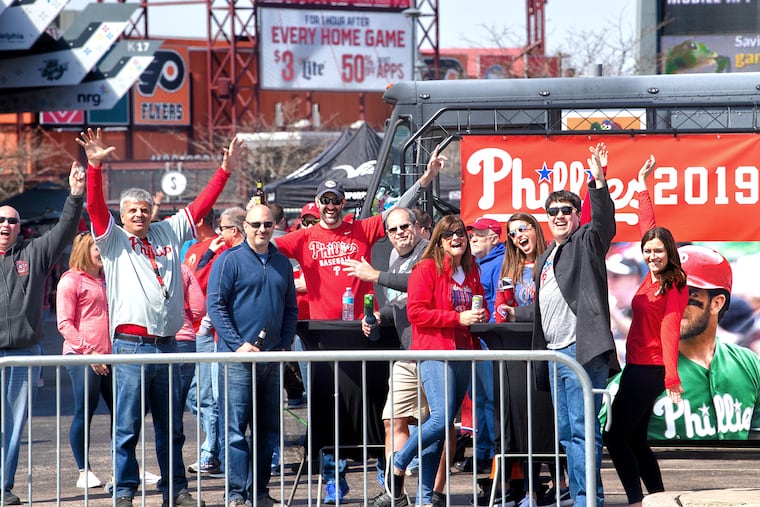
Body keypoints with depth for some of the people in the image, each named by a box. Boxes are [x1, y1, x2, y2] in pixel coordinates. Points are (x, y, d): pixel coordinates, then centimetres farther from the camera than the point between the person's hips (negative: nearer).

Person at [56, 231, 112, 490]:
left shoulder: (104, 280, 18)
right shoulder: (71, 281, -4)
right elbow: (65, 324, -10)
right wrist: (88, 351, -17)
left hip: (108, 357, 7)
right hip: (81, 357, -7)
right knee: (84, 413, -4)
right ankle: (83, 471, 3)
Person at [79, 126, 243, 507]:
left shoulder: (168, 233, 14)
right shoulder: (113, 240, 3)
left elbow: (201, 205, 17)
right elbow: (95, 206, -11)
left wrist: (225, 168, 13)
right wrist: (94, 166, -24)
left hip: (166, 345, 4)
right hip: (131, 345, -4)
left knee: (171, 428, 11)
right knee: (127, 426, -3)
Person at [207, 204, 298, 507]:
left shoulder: (282, 263, 14)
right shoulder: (230, 260, -3)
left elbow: (291, 309, 18)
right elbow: (216, 306, -7)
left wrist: (285, 345, 5)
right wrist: (239, 345, -14)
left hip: (272, 359, 6)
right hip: (237, 358, -6)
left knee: (267, 430, 8)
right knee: (235, 429, -7)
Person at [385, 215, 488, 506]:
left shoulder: (471, 271, 16)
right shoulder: (426, 269, -4)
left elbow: (480, 305, 30)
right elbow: (416, 312, -12)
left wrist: (482, 316, 5)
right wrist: (458, 318, -17)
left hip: (463, 352, 7)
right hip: (434, 352, -7)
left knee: (444, 422, 6)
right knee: (441, 418, -20)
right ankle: (398, 466, -1)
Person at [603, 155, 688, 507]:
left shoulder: (672, 288, -14)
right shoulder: (651, 278, 7)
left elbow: (669, 333, -21)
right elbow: (648, 230, 17)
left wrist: (672, 378, -26)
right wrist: (642, 186, 24)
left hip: (648, 371, -9)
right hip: (638, 368, 9)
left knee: (615, 435, -9)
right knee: (635, 438, 11)